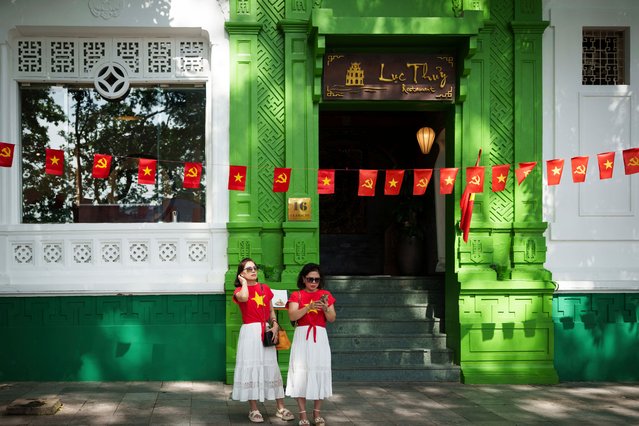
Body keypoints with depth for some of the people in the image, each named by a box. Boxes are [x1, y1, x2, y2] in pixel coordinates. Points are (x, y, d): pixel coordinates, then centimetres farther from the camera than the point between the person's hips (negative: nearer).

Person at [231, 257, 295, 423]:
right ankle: (253, 410, 7)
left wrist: (275, 326, -2)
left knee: (271, 367, 6)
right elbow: (244, 297, -27)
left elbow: (271, 311, 15)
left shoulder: (265, 288, 12)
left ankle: (281, 408, 12)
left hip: (266, 332, 4)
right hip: (249, 332, -4)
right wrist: (244, 283, -9)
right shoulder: (239, 290, -1)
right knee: (251, 367, -2)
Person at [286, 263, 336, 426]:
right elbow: (292, 316, -11)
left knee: (320, 371, 2)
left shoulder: (326, 295, 10)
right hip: (302, 336, -2)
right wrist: (309, 307, -23)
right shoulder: (296, 295, 4)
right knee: (301, 373, -4)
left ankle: (317, 412, 13)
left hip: (320, 337, 2)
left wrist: (325, 307, -15)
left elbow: (332, 319, 5)